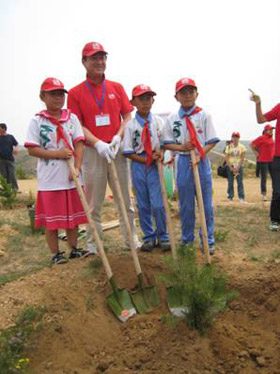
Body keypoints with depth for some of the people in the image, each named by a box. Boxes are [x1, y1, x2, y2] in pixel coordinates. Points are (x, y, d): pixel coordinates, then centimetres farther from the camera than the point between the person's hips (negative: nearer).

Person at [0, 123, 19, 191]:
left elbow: (16, 144, 7)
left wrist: (16, 149, -13)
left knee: (12, 174, -2)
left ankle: (15, 188, 8)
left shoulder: (10, 137, 6)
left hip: (10, 159, -1)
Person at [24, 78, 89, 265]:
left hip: (71, 177, 3)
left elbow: (79, 144, -1)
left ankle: (74, 249, 30)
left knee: (73, 216, 14)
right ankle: (56, 254, 22)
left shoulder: (72, 118, 4)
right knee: (51, 219, 6)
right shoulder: (37, 121, -3)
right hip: (49, 180, -2)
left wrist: (77, 167, -14)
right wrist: (57, 154, -17)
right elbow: (32, 149, -7)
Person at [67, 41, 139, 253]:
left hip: (118, 150, 3)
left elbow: (127, 117, 9)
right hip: (92, 152, -2)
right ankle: (93, 243, 17)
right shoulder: (76, 93, 2)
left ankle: (131, 238, 23)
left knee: (125, 198, 10)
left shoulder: (117, 88, 10)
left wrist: (118, 137, -9)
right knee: (94, 202, 5)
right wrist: (98, 143, -18)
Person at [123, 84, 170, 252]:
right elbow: (128, 152, -3)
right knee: (143, 205, 8)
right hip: (138, 165, 0)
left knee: (158, 204, -3)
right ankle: (149, 237, 23)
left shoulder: (158, 121, 2)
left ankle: (163, 236, 16)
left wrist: (161, 152, -12)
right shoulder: (130, 125, -3)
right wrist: (145, 159, -13)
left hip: (155, 165, 0)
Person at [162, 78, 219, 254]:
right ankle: (187, 238, 26)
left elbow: (212, 141, -1)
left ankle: (208, 240, 16)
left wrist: (199, 155, -17)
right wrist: (181, 147, -13)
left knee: (206, 204, 3)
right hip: (183, 162, 1)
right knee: (186, 204, 10)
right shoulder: (172, 119, 5)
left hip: (202, 161, -1)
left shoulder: (204, 115, 2)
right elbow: (167, 143, 5)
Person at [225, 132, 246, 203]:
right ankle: (230, 197, 8)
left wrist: (238, 167, -10)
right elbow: (226, 158, 0)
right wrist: (231, 167, -9)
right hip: (230, 166, 0)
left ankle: (241, 197, 0)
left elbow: (242, 158, -2)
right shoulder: (228, 147, 1)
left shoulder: (242, 147, 0)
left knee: (240, 182, -3)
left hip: (239, 167, 0)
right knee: (230, 183, 2)